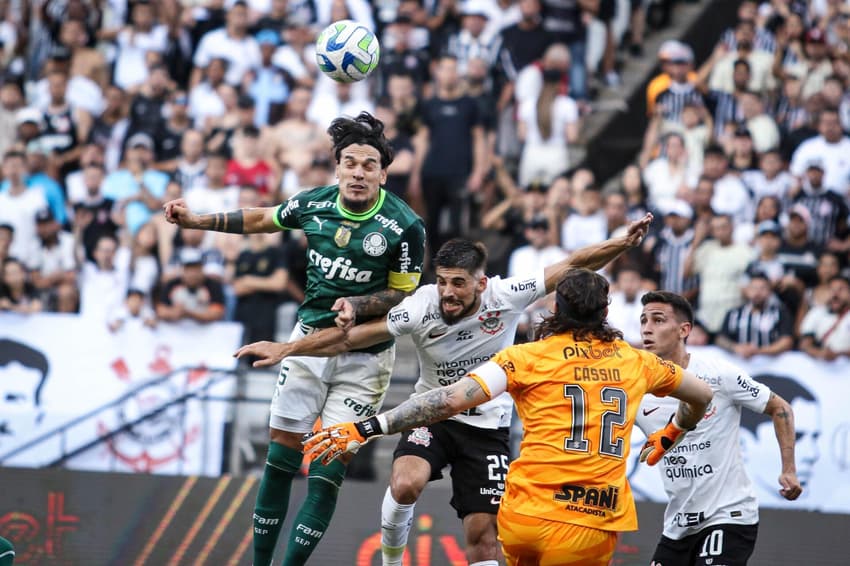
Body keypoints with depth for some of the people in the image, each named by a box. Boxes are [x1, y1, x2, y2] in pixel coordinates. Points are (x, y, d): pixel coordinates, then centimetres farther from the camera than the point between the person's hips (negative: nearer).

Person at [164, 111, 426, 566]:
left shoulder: (404, 226, -14)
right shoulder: (313, 204, -4)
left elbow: (403, 294, -5)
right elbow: (261, 220, 15)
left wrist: (357, 306, -23)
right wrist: (195, 220, 11)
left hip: (364, 356, -3)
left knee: (328, 471, -6)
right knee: (281, 456, 3)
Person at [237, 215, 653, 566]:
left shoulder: (506, 296, -18)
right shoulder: (420, 308, -20)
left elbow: (571, 267, -10)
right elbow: (350, 338, -15)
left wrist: (622, 244, -21)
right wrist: (285, 349, -18)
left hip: (487, 427, 1)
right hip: (432, 418, -1)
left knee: (482, 532, -4)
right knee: (406, 484, -29)